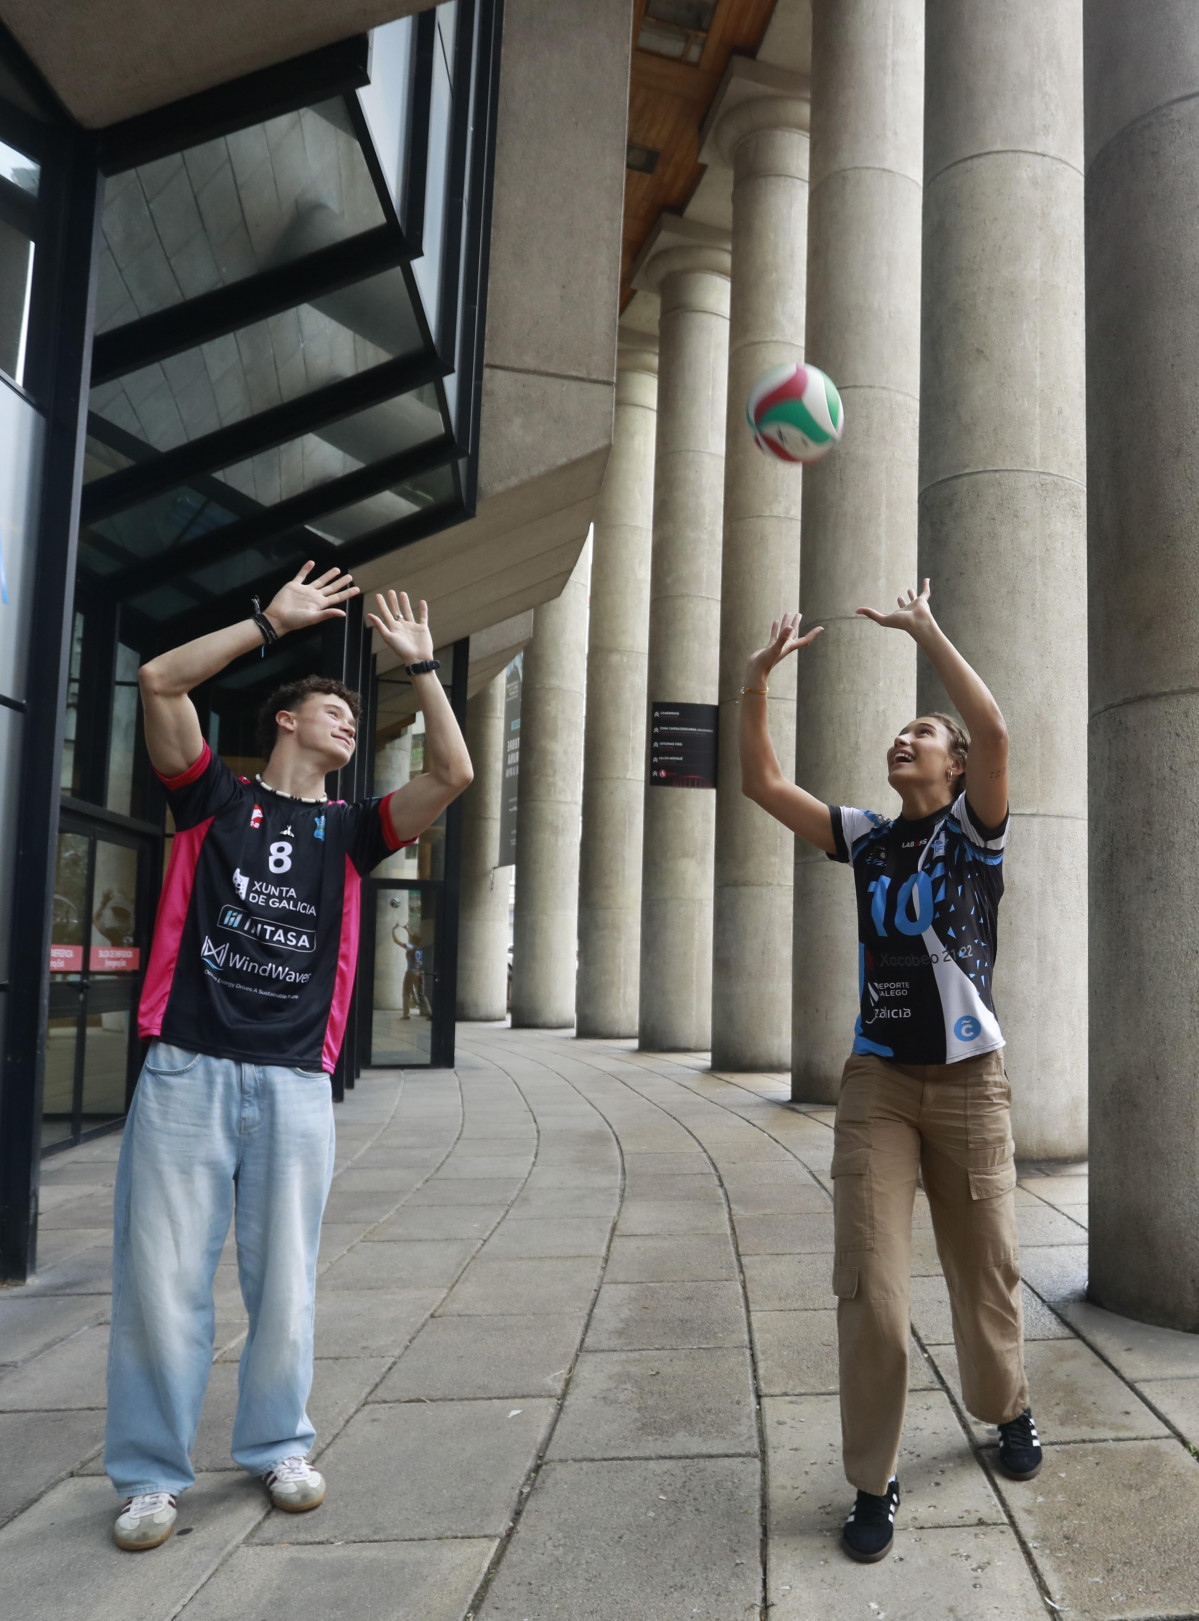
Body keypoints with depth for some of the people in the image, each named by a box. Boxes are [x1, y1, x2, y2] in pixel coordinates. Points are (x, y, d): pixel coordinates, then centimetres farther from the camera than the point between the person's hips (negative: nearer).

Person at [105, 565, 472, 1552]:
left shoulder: (350, 830, 15)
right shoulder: (214, 797, 10)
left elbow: (454, 774, 3)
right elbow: (161, 680, -3)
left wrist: (419, 664, 5)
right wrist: (274, 620, 1)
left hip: (295, 1085, 2)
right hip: (186, 1071, -2)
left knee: (285, 1283, 8)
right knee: (162, 1280, 1)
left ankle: (278, 1448, 27)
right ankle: (152, 1476, 17)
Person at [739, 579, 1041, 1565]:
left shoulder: (974, 828, 0)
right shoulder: (867, 838, 9)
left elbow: (996, 733, -20)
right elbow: (763, 783, 2)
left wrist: (927, 632, -17)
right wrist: (758, 679, -6)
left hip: (969, 1079, -2)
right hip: (877, 1081, 2)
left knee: (987, 1272, 13)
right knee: (869, 1289, -4)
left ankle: (1007, 1411, 41)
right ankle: (875, 1481, 11)